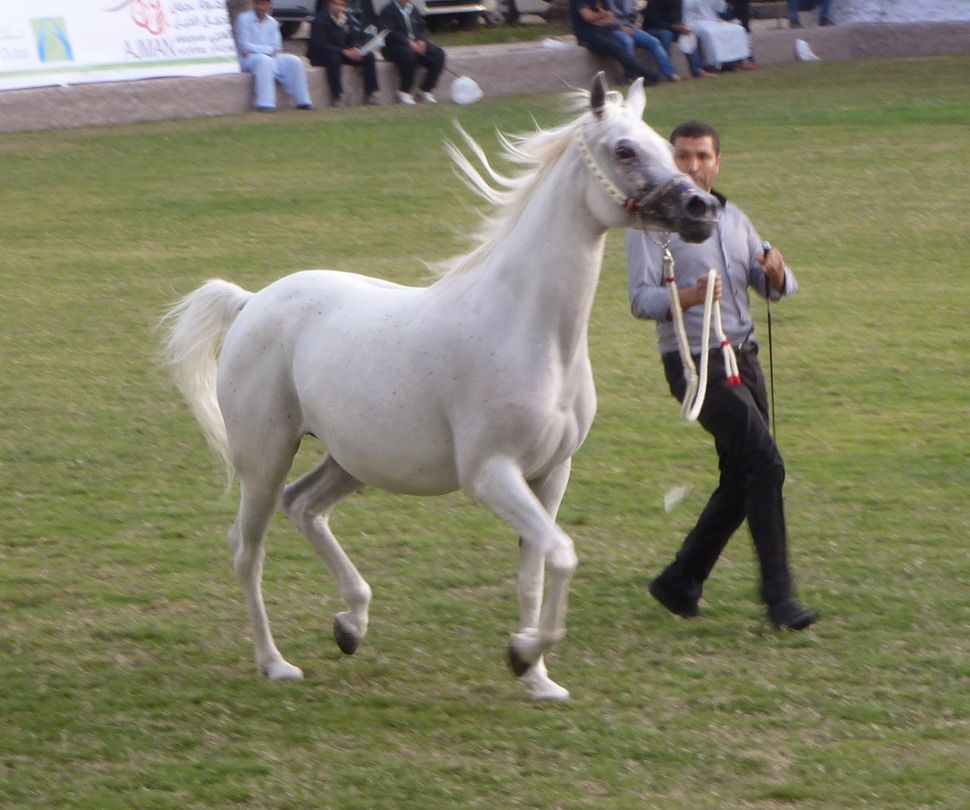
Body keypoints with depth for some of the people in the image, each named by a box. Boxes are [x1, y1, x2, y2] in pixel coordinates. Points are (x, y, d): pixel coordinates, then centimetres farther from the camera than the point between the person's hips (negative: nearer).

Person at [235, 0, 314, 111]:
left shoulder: (272, 23, 12)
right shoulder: (244, 19, -3)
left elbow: (277, 48, 5)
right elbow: (244, 46, -10)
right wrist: (269, 50, -14)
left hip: (270, 57, 5)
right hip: (249, 59, -5)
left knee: (294, 61, -15)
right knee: (264, 61, -37)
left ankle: (302, 102, -10)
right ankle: (265, 105, -43)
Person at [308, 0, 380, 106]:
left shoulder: (349, 17, 2)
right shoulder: (320, 20, -15)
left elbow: (358, 37, 4)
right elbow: (320, 45, -24)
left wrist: (356, 48, -21)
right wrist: (344, 52, -32)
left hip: (347, 52, 6)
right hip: (323, 55, -6)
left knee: (369, 56, -14)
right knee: (333, 58, -38)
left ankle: (370, 95, -14)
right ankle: (336, 97, -34)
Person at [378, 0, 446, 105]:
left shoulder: (412, 9, 16)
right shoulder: (388, 11, -5)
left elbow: (422, 28, 15)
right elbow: (389, 33, -17)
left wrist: (421, 40, -7)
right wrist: (409, 43, -26)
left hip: (416, 43, 6)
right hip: (395, 45, -6)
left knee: (438, 54, -15)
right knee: (409, 55, -38)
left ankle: (425, 89, -8)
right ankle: (404, 92, -24)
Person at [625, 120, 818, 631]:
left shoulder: (734, 220, 15)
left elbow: (775, 287, 14)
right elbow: (641, 300, -16)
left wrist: (776, 273, -10)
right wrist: (688, 296, -35)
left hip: (743, 358, 8)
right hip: (696, 364, -8)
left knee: (741, 483, 9)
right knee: (765, 464, -17)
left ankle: (679, 583, 21)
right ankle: (778, 596, -15)